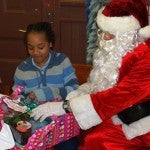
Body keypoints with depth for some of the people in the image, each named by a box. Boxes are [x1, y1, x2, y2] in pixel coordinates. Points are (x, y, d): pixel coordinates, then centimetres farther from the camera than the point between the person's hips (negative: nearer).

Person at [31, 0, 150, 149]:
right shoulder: (116, 50, 3)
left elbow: (117, 97, -29)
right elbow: (98, 83, 12)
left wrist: (65, 106, -29)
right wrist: (76, 94, -8)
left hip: (135, 125, -7)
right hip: (114, 113, 8)